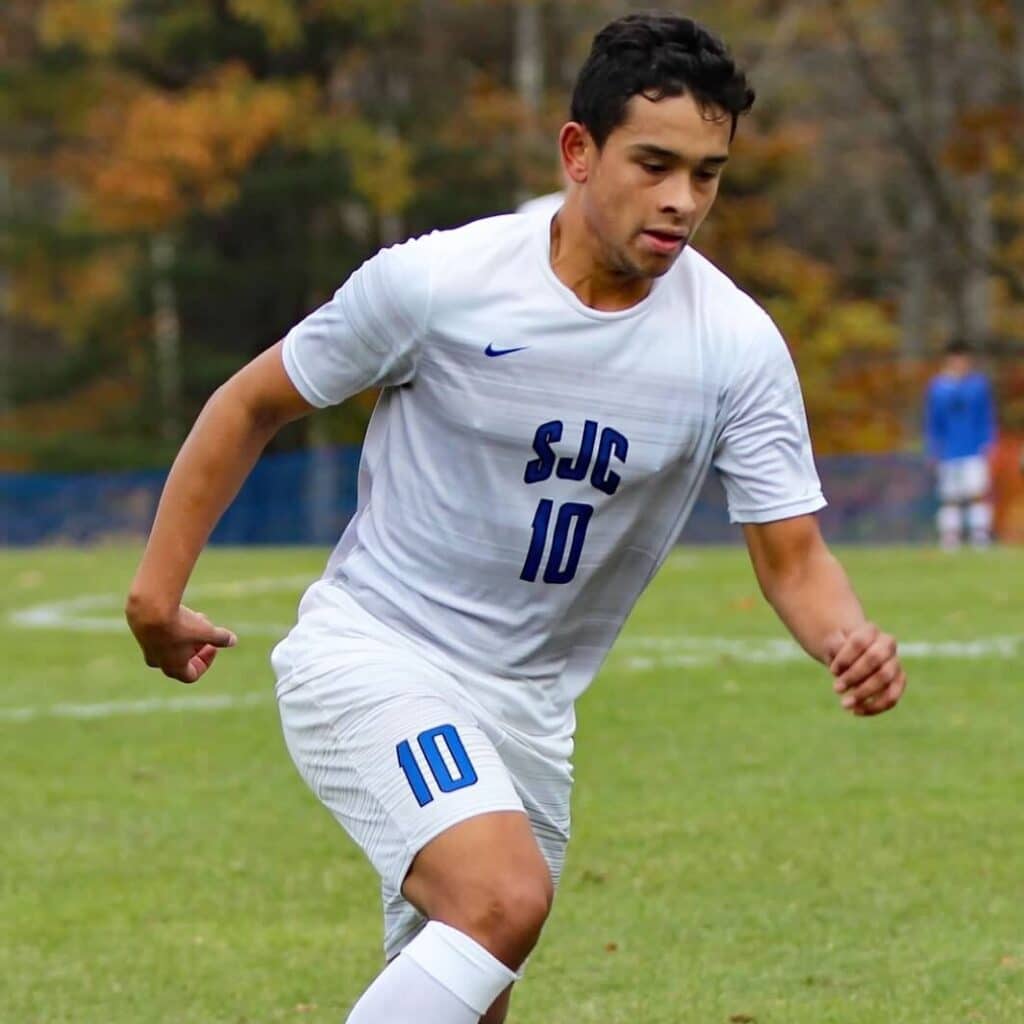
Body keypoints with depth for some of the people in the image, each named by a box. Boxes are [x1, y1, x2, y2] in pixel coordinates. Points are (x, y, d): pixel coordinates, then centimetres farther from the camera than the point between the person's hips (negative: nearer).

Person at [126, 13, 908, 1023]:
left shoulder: (738, 345, -8)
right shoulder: (435, 282, -15)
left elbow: (790, 555, -5)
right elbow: (253, 403, 0)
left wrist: (851, 640, -28)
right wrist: (157, 587, 0)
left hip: (526, 707, 5)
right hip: (365, 656, -5)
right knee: (506, 896, -29)